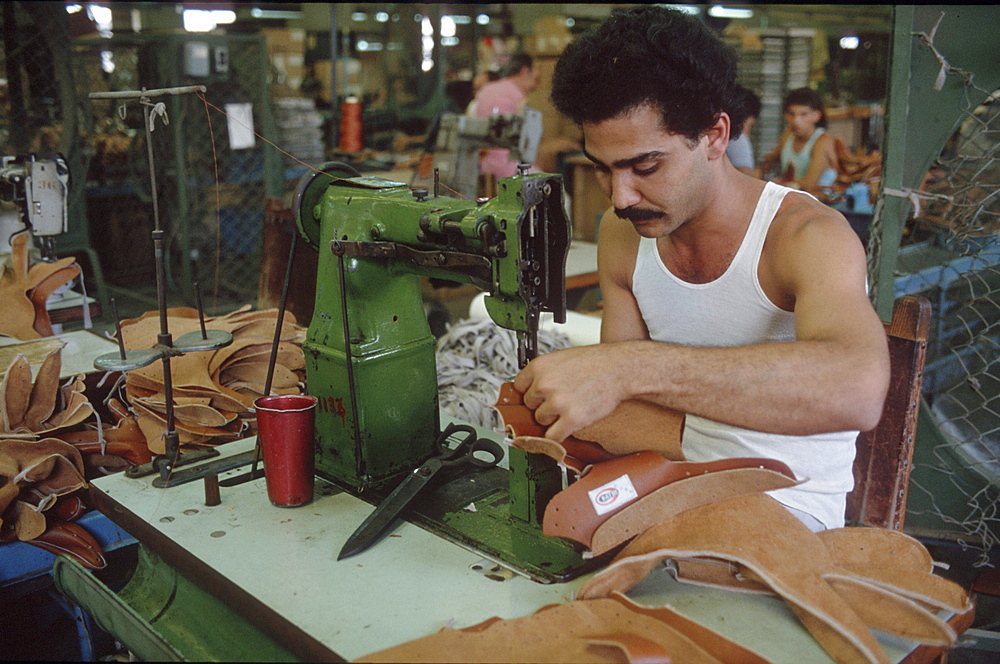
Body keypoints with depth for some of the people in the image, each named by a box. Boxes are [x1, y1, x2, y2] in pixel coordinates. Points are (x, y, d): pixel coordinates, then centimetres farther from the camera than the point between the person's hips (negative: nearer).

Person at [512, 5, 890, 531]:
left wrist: (630, 367, -47)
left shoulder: (806, 236, -19)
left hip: (790, 505, -5)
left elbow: (858, 388, -41)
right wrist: (554, 411, -17)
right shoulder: (621, 235, 1)